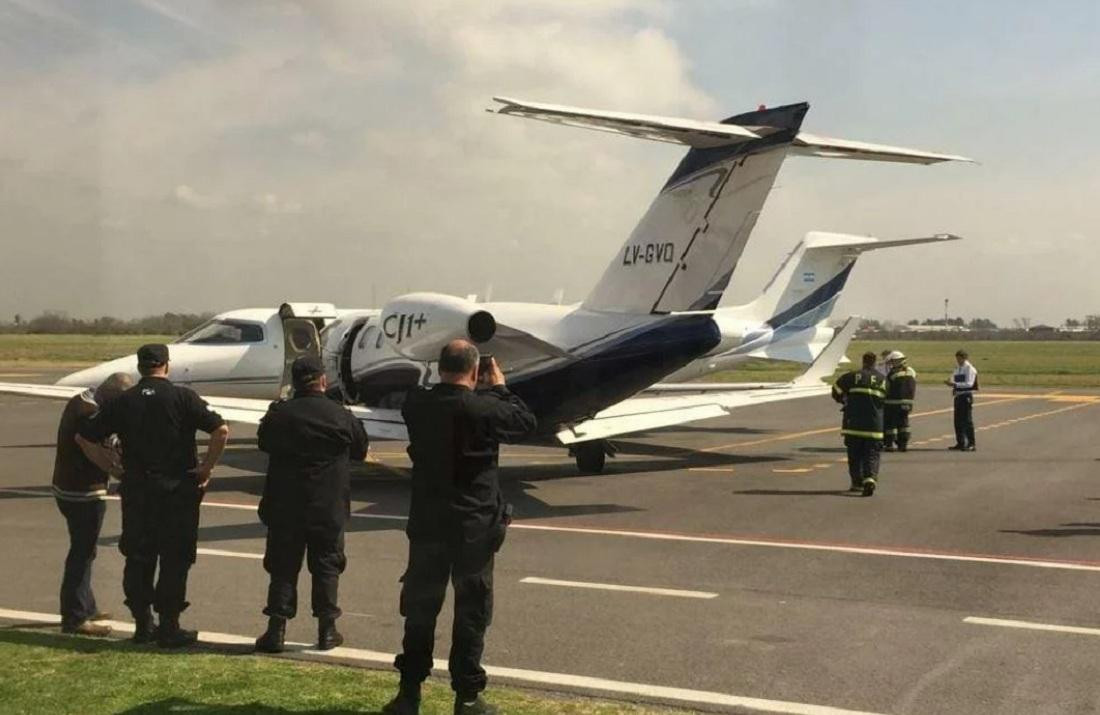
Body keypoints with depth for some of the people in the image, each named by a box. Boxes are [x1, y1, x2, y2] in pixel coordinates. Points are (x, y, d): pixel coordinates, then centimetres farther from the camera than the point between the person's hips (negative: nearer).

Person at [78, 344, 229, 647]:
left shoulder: (123, 402, 3)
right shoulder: (182, 397, -7)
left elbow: (84, 437, 6)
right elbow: (221, 430, -16)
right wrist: (207, 468, -7)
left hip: (136, 490, 3)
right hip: (178, 489, -3)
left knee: (138, 558, 14)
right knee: (175, 559, 4)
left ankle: (143, 624, 20)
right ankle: (169, 627, 6)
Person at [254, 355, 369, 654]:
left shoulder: (279, 414, -6)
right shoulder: (341, 416, -7)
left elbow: (264, 443, 11)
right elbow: (360, 451, 7)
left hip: (285, 506, 1)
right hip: (329, 506, 0)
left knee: (283, 567, 8)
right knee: (326, 567, 10)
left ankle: (276, 630, 5)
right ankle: (327, 631, 12)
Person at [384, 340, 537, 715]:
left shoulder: (416, 405, -6)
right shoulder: (483, 410, -18)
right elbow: (526, 422, -2)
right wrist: (499, 387, 8)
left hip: (426, 523, 4)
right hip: (474, 527, -4)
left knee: (420, 608, 14)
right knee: (471, 612, 8)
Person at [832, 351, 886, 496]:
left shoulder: (852, 376, -2)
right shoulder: (883, 379, 7)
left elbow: (836, 392, 4)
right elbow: (885, 400, 12)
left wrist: (845, 402, 24)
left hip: (854, 424, -1)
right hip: (875, 426, 1)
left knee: (855, 454, 11)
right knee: (872, 455, 2)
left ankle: (857, 483, 14)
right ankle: (871, 478, -20)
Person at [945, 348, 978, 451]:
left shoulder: (970, 369, -9)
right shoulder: (957, 369, 16)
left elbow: (969, 384, -18)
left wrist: (955, 384, -25)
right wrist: (950, 383, -1)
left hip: (966, 396, -8)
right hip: (958, 396, 8)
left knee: (967, 420, -8)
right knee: (958, 420, 11)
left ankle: (971, 444, -4)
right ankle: (960, 443, 19)